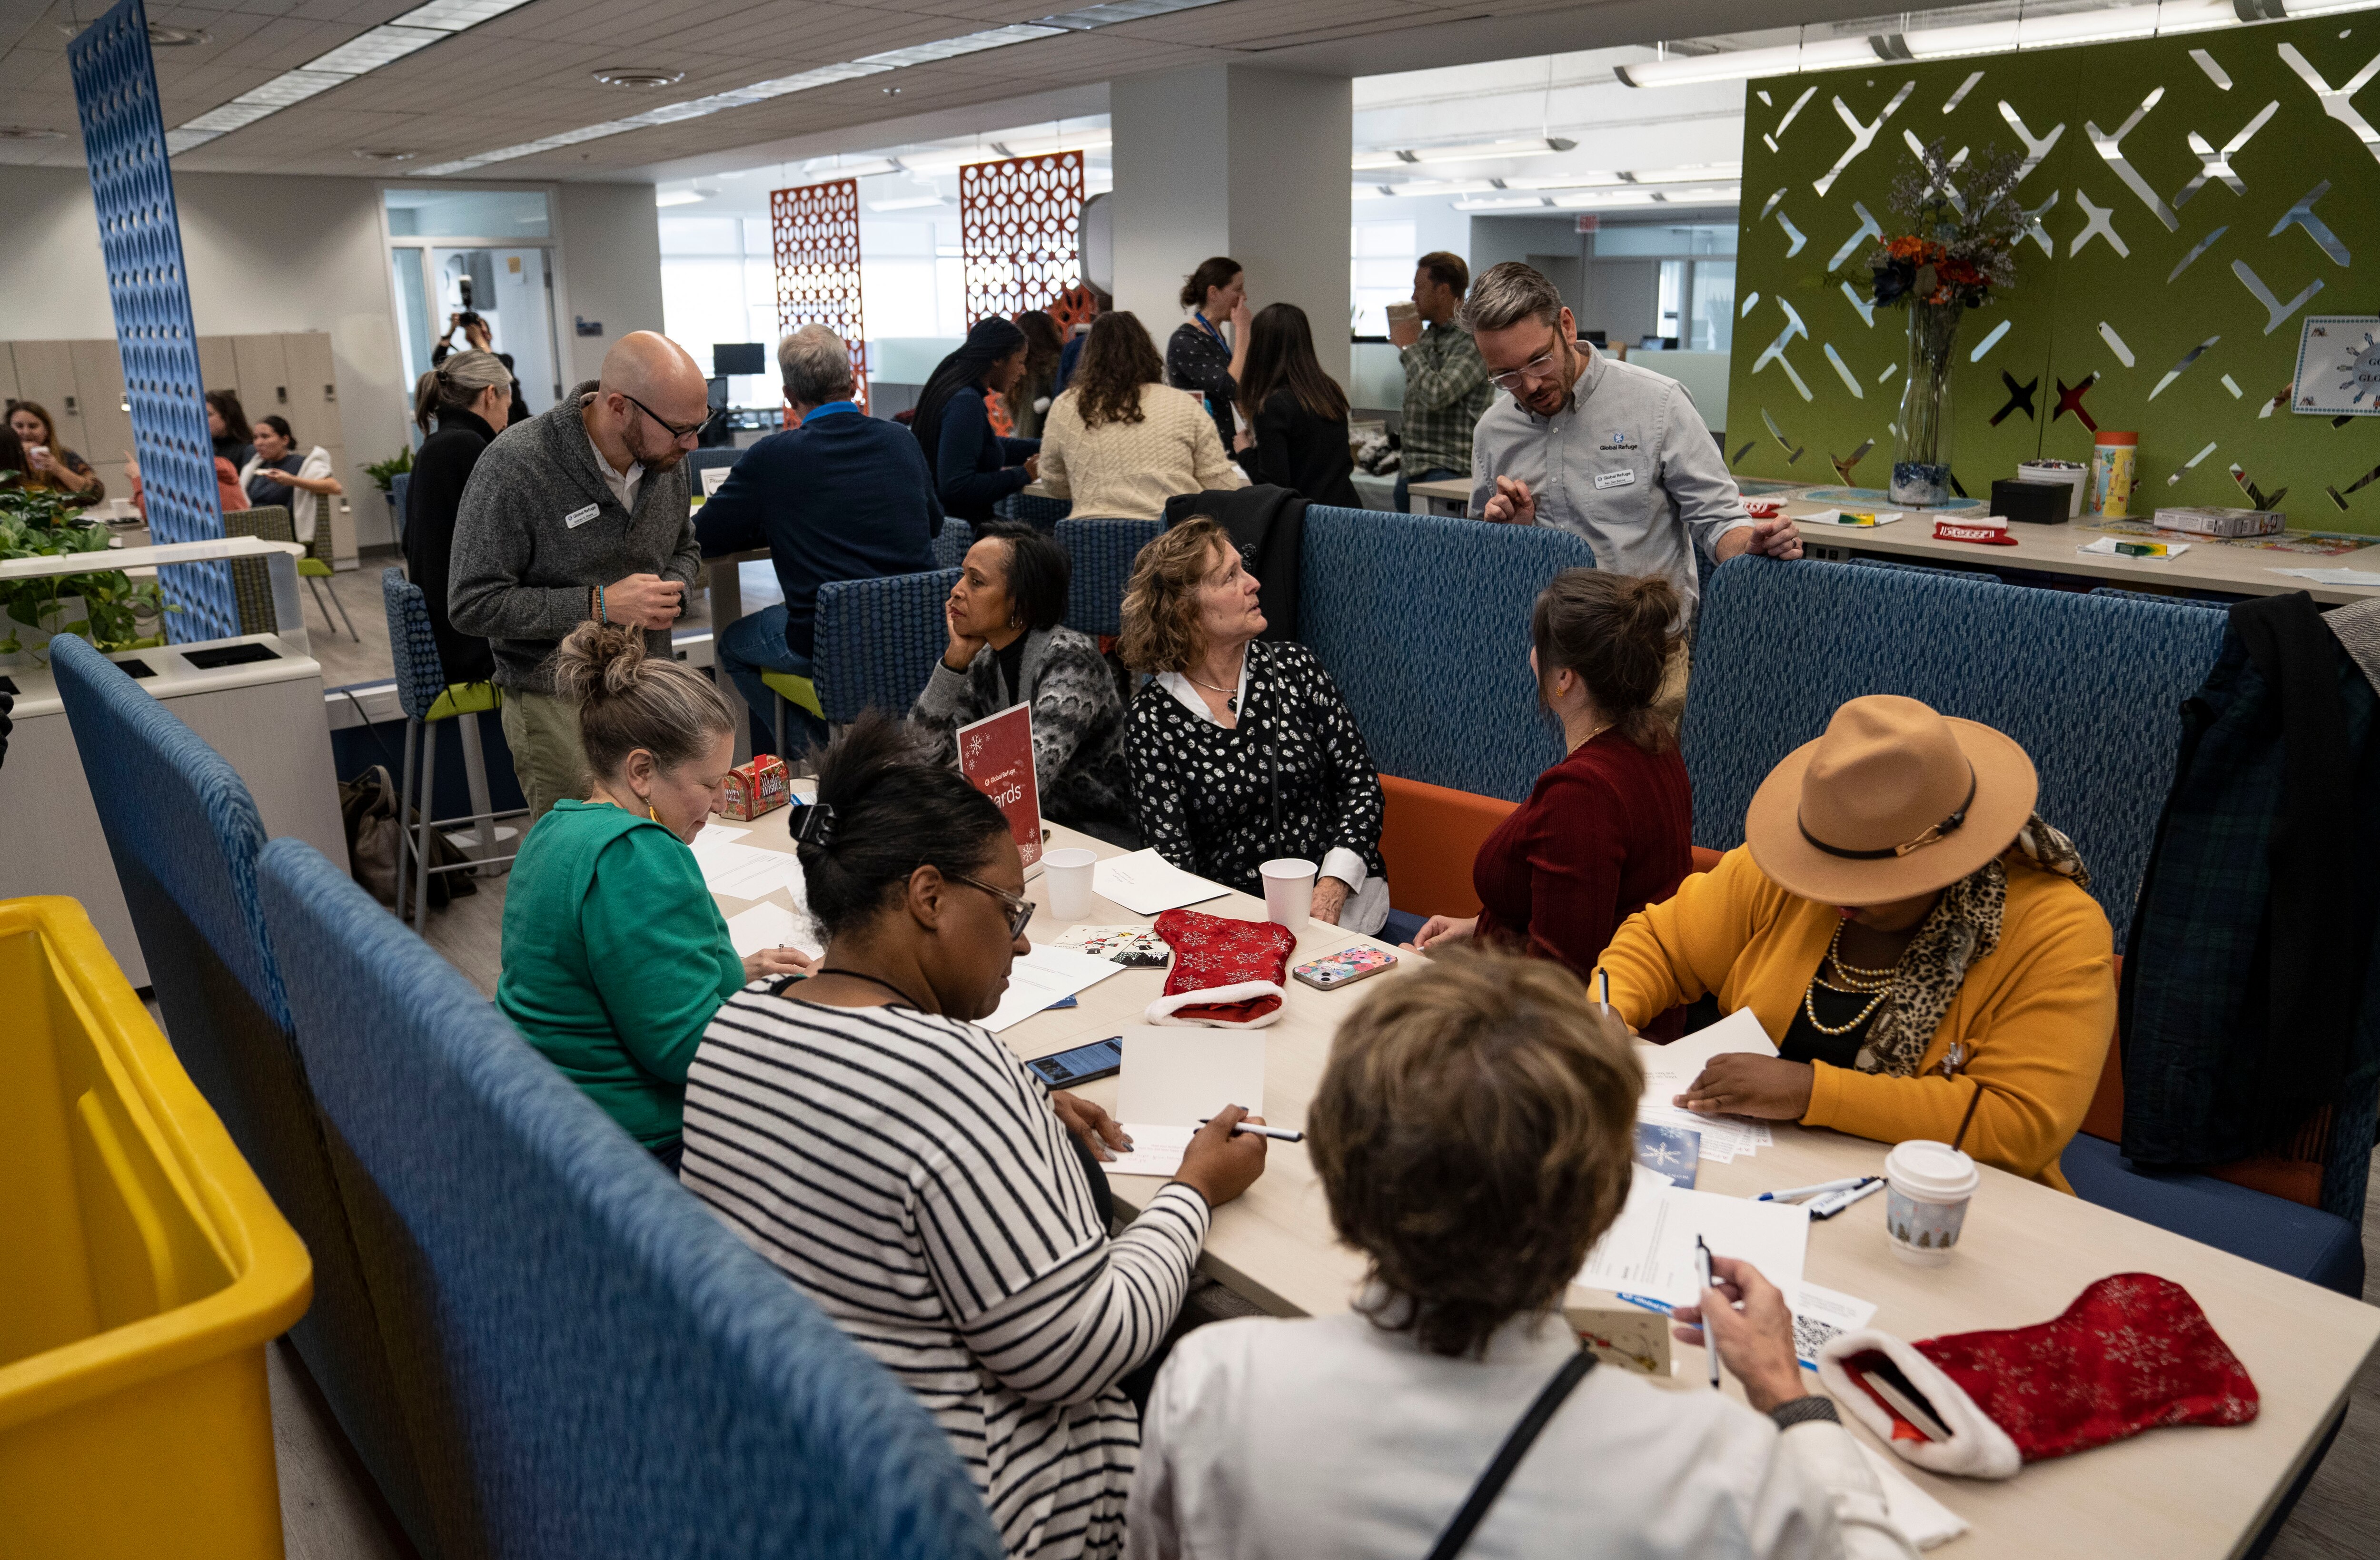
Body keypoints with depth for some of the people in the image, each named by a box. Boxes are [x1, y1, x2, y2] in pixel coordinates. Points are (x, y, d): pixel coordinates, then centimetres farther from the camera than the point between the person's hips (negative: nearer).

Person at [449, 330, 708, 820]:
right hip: (558, 701, -5)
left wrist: (672, 592, -6)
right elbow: (473, 605, -16)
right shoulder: (514, 467, -19)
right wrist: (599, 604, -22)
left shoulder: (665, 455, 0)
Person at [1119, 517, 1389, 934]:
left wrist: (1330, 893, -11)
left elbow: (1361, 784, 3)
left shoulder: (1294, 667, 4)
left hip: (1342, 895, 0)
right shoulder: (1150, 718, -2)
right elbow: (1172, 858, -3)